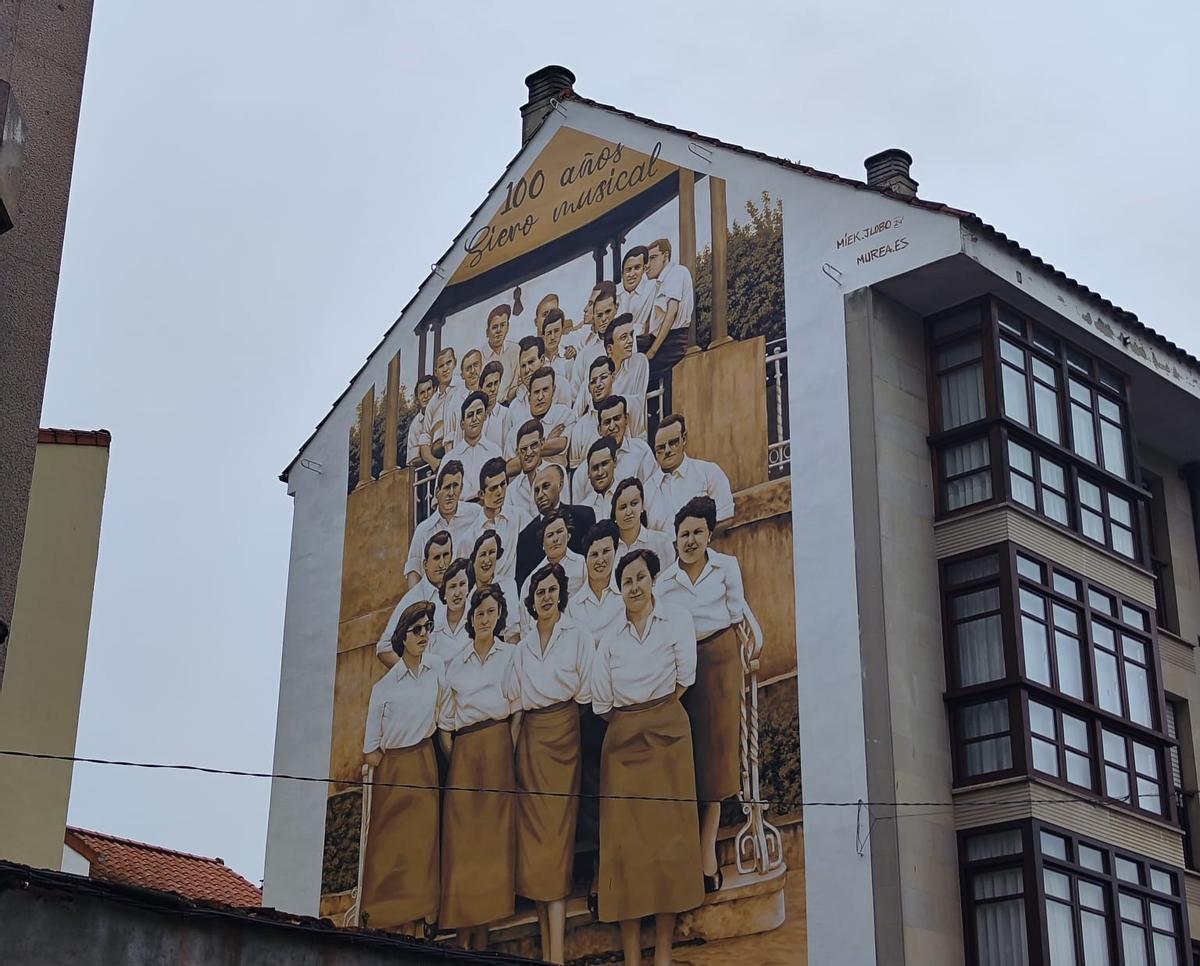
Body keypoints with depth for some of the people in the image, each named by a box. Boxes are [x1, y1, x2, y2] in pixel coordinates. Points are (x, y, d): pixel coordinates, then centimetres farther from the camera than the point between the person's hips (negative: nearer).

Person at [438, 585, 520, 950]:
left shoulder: (510, 655, 8)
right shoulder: (456, 663, 14)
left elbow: (518, 707, 3)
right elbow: (446, 718, 12)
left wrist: (510, 750, -6)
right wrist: (452, 755, 1)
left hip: (497, 745, -2)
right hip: (463, 751, 2)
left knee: (493, 831, -5)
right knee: (461, 834, -4)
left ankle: (482, 936, -2)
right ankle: (463, 935, -3)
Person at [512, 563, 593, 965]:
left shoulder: (577, 636, 0)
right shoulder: (523, 646, 14)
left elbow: (586, 691, -1)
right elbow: (517, 700, 15)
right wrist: (513, 744, 7)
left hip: (562, 733, -5)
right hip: (530, 736, 5)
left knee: (556, 831, -10)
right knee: (532, 830, 2)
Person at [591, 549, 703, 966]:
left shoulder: (677, 620, 3)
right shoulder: (610, 639, 9)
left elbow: (684, 678, -1)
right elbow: (601, 701, 6)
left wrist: (651, 714, 2)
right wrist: (631, 720, 1)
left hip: (666, 734, -2)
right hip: (622, 741, 2)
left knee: (667, 831, -5)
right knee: (624, 836, -3)